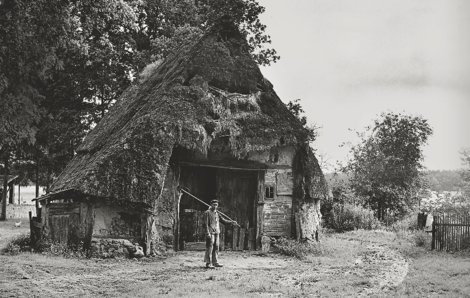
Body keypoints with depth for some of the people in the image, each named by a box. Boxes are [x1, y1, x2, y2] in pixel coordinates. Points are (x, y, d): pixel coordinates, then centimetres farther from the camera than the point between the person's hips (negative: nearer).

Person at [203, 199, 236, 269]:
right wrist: (208, 233, -18)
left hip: (216, 232, 8)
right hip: (210, 232, -7)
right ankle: (208, 263, -6)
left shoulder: (217, 213, 18)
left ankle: (215, 262, 17)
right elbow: (205, 223, -11)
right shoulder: (207, 213, -5)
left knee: (216, 247, 10)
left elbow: (223, 220, 20)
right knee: (209, 248, -8)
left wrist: (231, 222, 8)